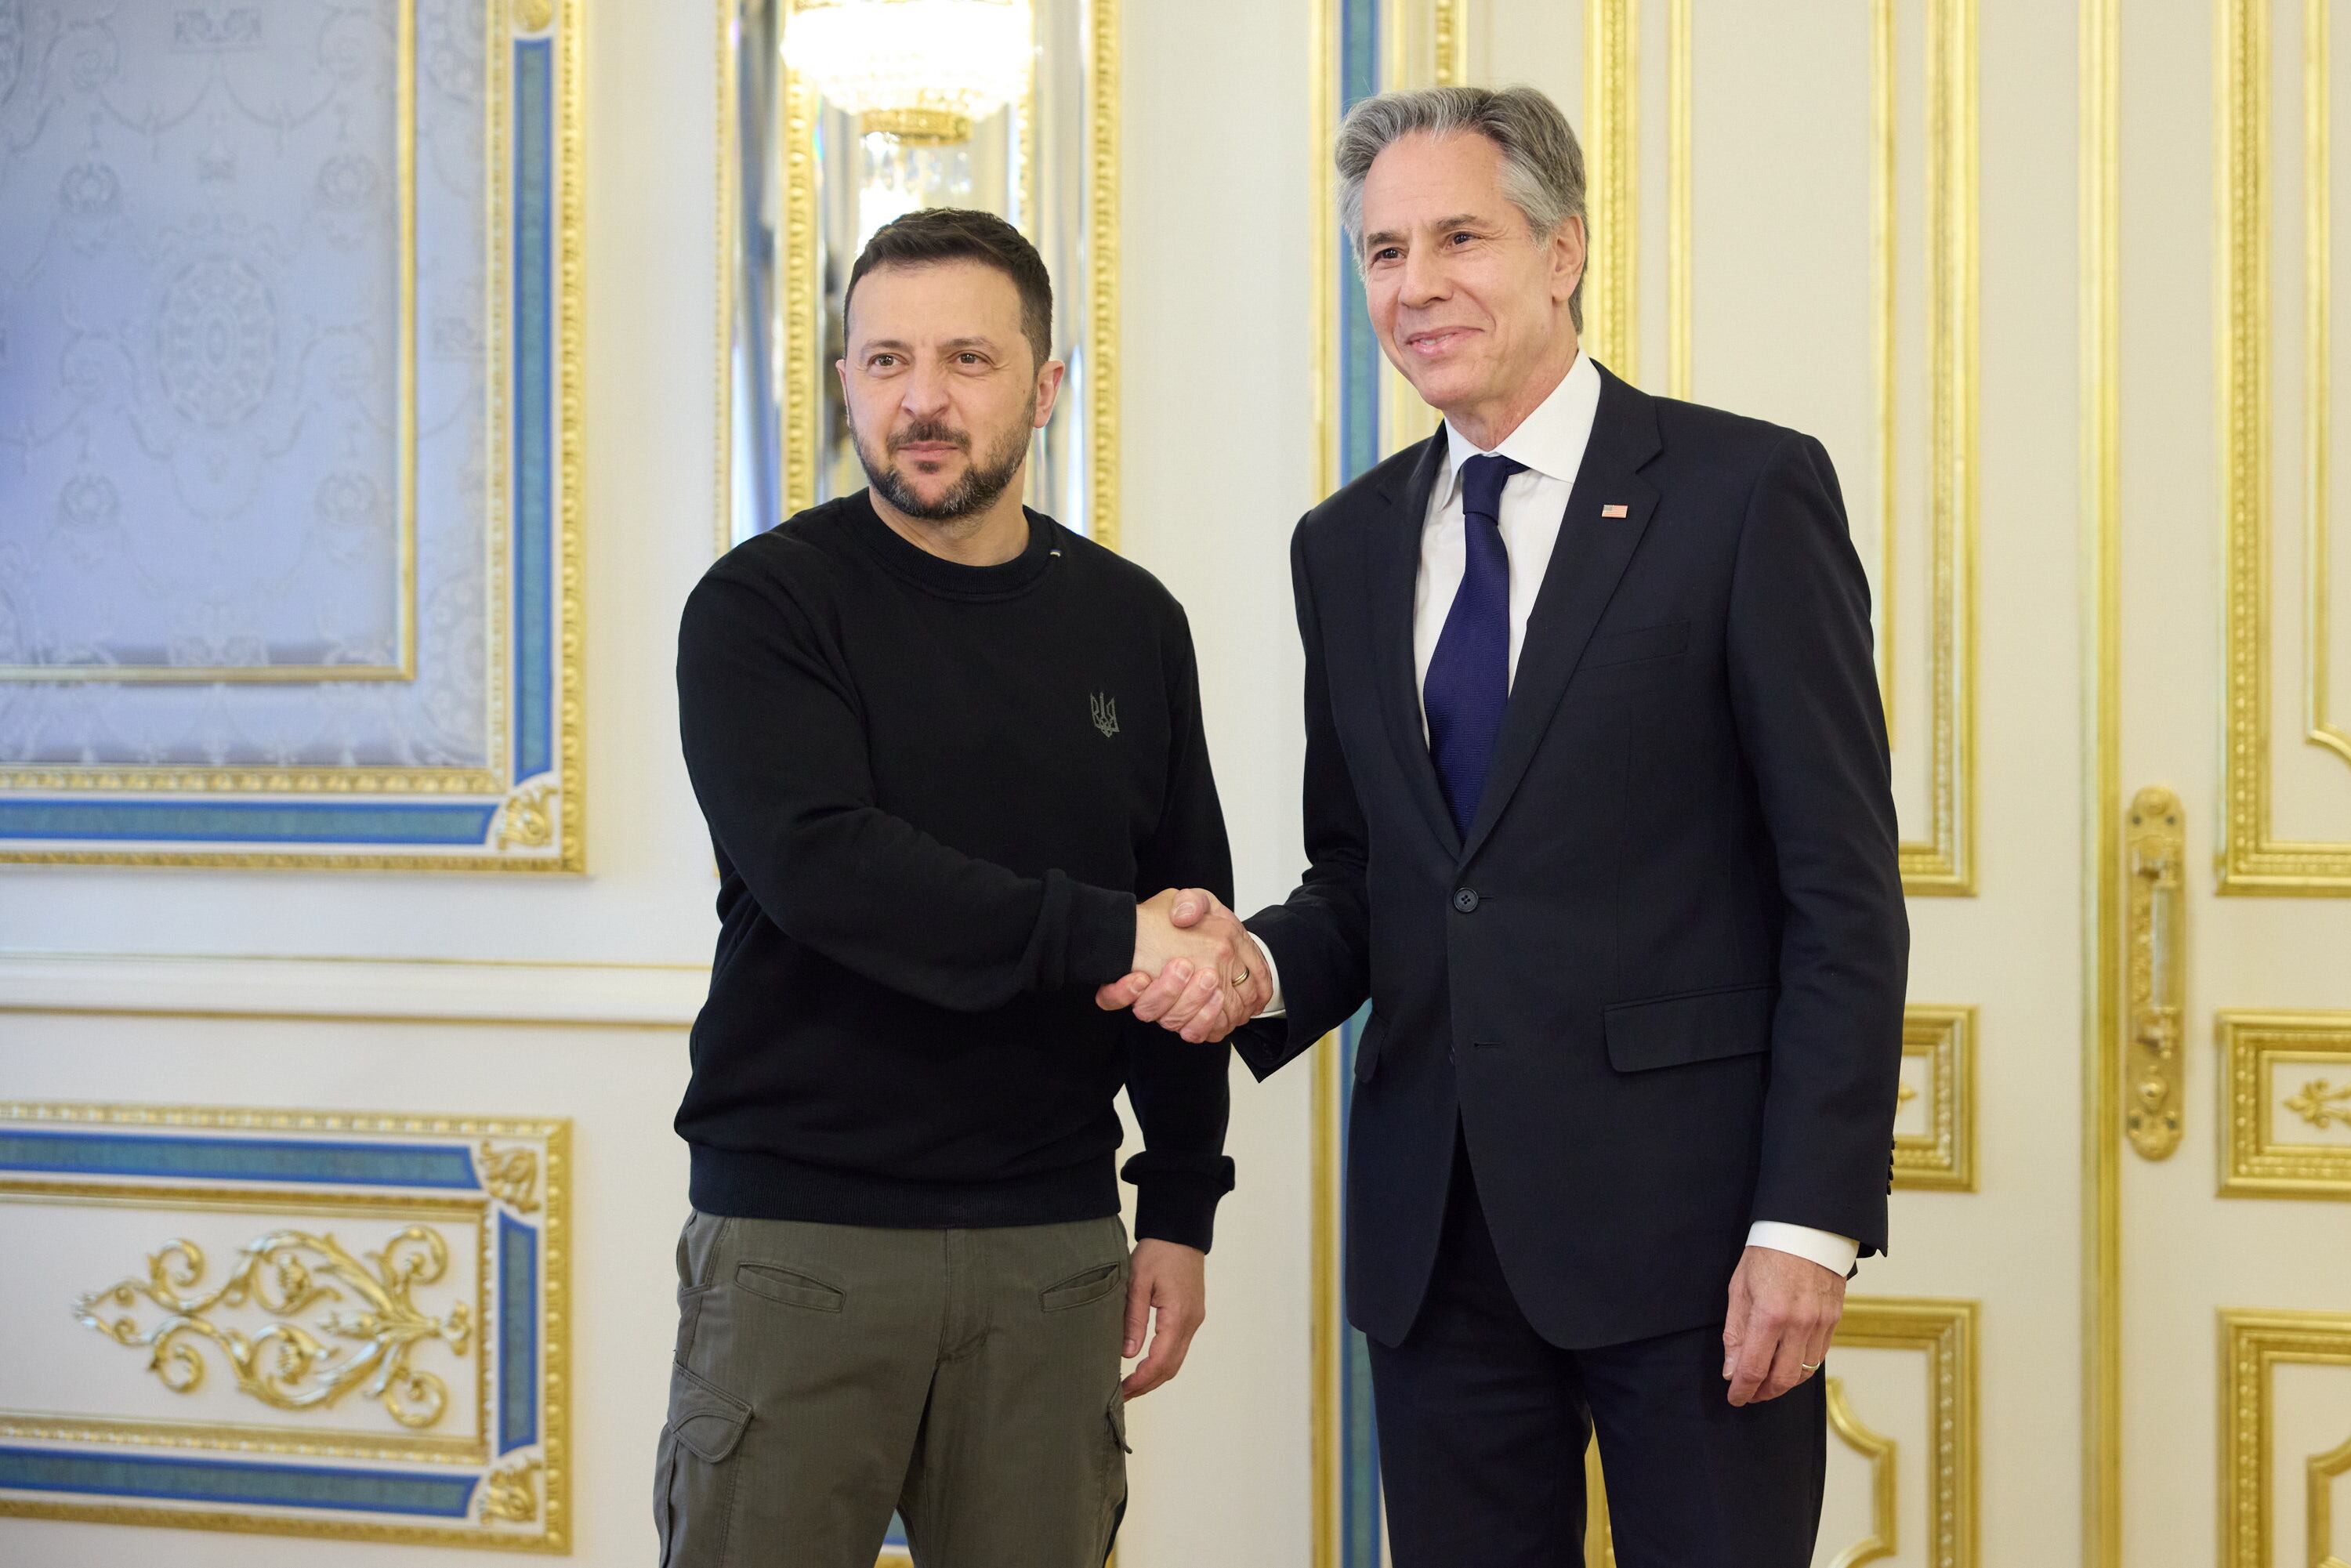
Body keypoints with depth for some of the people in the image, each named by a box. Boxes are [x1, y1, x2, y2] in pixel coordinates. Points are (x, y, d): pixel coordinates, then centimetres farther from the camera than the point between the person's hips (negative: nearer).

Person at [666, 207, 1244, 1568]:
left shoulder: (1130, 625, 9)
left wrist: (1181, 1209, 9)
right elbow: (821, 865, -17)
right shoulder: (766, 606, -2)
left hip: (1051, 1248, 3)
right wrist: (1097, 938, -21)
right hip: (798, 1239, -3)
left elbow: (1184, 936, 12)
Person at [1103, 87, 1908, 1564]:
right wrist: (1262, 967, -5)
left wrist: (1812, 1219, -14)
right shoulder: (1349, 544, 13)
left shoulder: (1749, 490, -5)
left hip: (1684, 1213, -5)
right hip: (1436, 1229, 5)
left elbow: (1843, 887, -8)